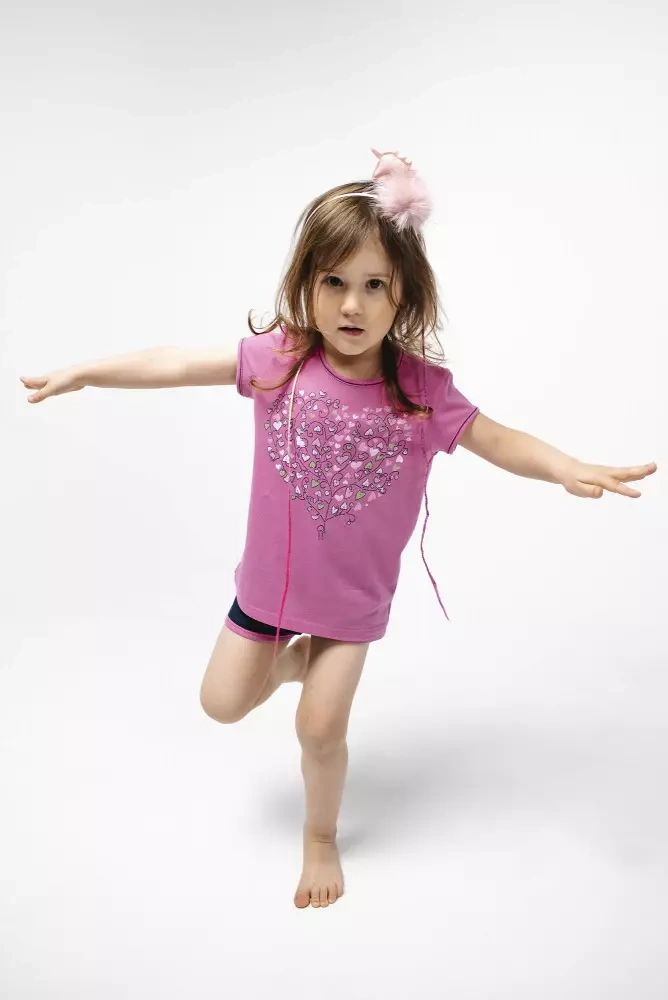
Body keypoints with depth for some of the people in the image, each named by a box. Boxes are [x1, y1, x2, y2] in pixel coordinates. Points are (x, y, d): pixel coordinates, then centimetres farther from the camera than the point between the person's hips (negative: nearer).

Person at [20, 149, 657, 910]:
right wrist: (81, 373, -4)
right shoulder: (279, 357, -16)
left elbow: (499, 441, -12)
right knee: (223, 703, 12)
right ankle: (296, 657, 45)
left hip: (354, 592, -2)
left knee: (320, 727, 1)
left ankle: (321, 837, 33)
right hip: (269, 578, 2)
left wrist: (571, 469, -31)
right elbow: (178, 364, -8)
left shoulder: (421, 389, -18)